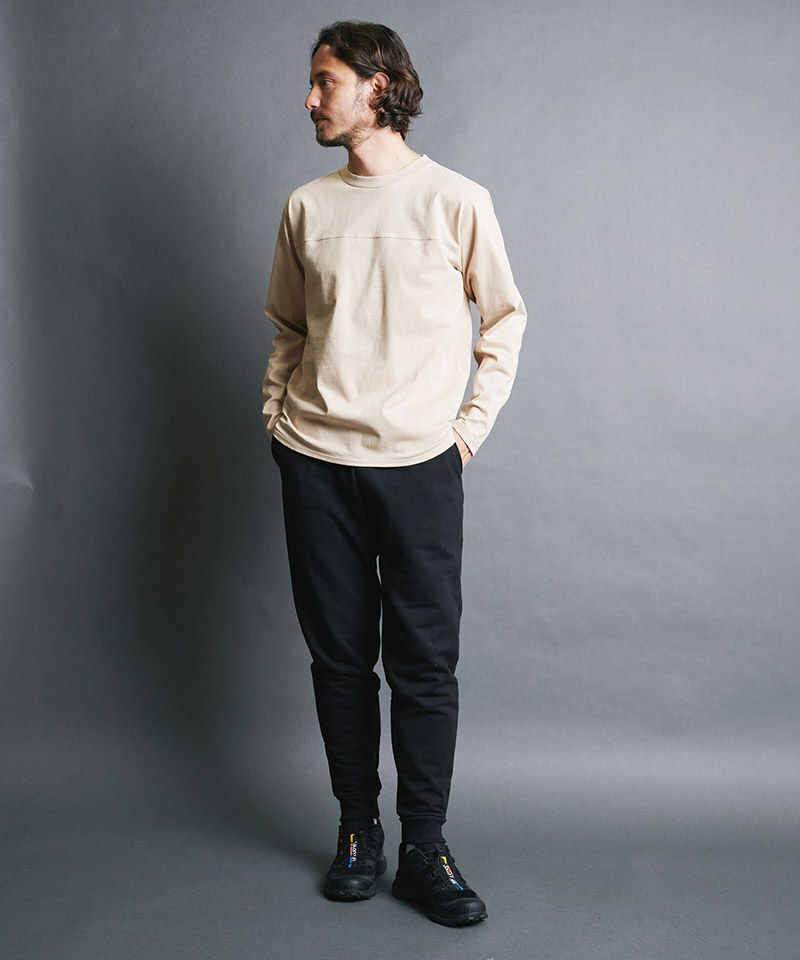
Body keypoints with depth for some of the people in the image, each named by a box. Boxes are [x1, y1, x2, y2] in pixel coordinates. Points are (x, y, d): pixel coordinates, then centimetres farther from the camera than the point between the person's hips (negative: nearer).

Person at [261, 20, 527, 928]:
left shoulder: (456, 200, 0)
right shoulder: (307, 206, 9)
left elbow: (505, 316, 8)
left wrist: (474, 422, 1)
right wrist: (278, 417, 8)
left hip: (419, 464, -3)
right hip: (316, 463, 3)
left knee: (425, 665, 1)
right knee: (339, 657, 8)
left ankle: (424, 851, 13)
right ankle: (357, 833, 23)